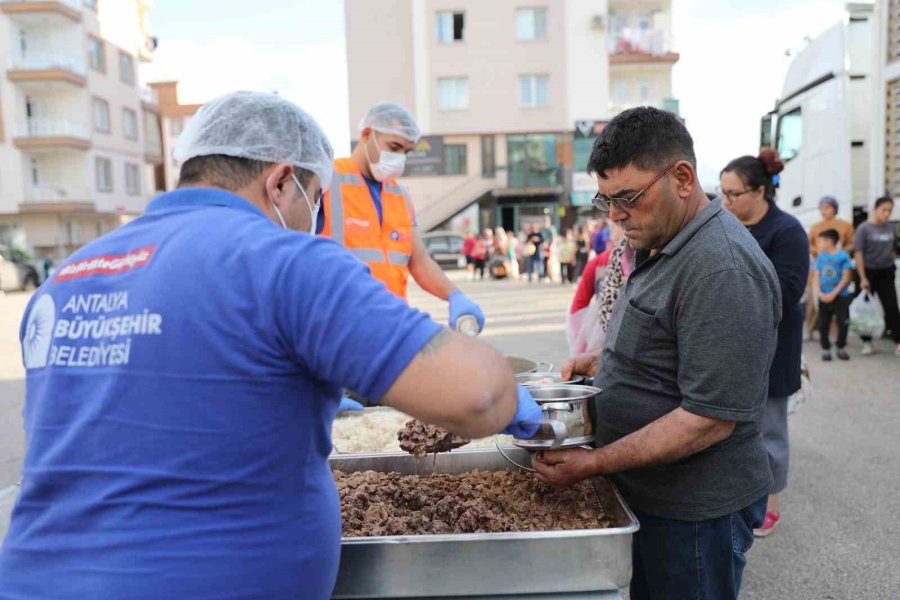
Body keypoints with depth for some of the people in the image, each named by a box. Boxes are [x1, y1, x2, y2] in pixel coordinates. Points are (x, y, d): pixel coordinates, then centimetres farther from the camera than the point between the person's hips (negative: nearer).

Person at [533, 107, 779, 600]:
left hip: (694, 511, -8)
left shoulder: (722, 269, -24)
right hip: (648, 495, 9)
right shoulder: (662, 248, 7)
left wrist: (595, 463, -22)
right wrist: (602, 362, 3)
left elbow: (710, 419, -26)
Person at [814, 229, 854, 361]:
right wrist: (819, 292, -10)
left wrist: (833, 294, -15)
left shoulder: (843, 256, -9)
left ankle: (841, 348, 18)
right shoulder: (821, 257, 3)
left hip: (841, 297, -3)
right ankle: (826, 349, 17)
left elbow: (846, 278, -10)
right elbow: (817, 276, 5)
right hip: (824, 297, 3)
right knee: (823, 325, 6)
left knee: (843, 323, 2)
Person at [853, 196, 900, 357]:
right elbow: (858, 253, -12)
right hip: (868, 272, -3)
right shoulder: (864, 228, -10)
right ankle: (867, 342, 17)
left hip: (886, 273, 3)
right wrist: (863, 278, -15)